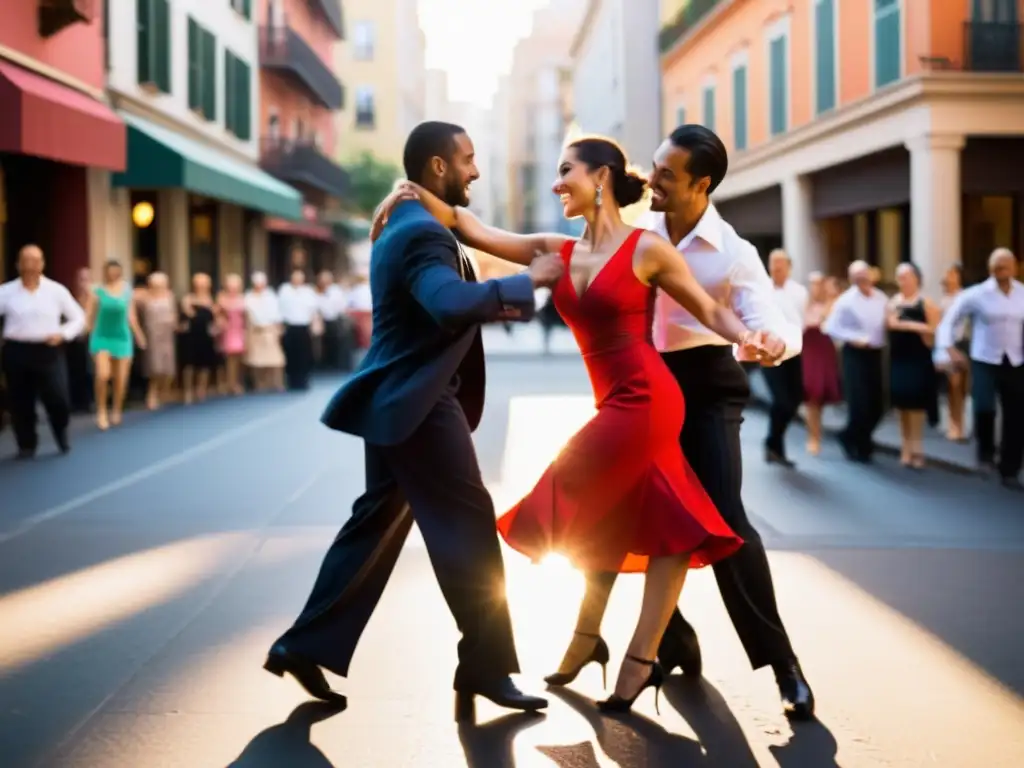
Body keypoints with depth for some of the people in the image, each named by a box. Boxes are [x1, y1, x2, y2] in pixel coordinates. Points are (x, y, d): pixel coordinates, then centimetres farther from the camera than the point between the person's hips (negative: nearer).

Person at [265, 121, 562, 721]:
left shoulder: (407, 225, 17)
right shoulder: (423, 232, -18)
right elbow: (450, 303, -36)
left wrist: (501, 304, 13)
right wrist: (526, 283, -28)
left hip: (400, 399, 11)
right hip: (417, 402, -11)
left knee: (378, 524, 15)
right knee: (467, 526, -4)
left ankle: (307, 646, 20)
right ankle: (487, 668, 4)